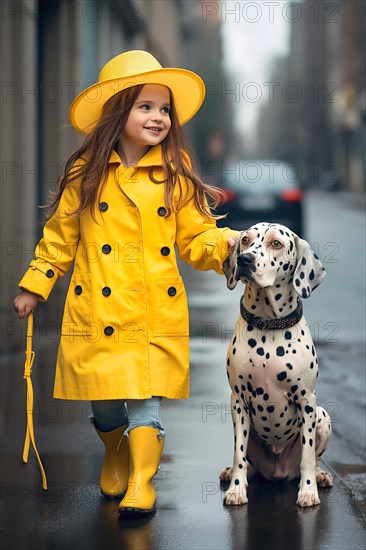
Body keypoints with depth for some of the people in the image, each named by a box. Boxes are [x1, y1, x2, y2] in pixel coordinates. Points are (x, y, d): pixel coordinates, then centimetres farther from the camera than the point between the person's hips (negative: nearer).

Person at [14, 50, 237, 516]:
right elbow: (60, 236, 10)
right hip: (98, 312, 0)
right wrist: (34, 286, 11)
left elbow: (194, 240, 6)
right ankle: (115, 456, 37)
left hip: (157, 315, 0)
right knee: (104, 403, 9)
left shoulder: (175, 177, 3)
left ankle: (141, 484, 6)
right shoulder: (86, 175, 2)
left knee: (146, 400, -5)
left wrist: (224, 242, -14)